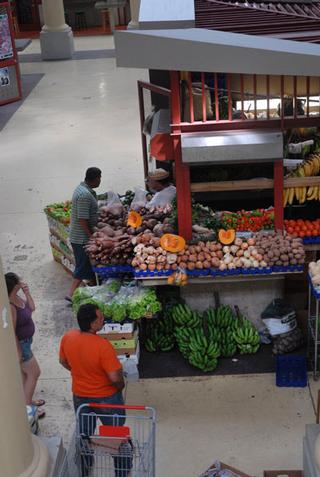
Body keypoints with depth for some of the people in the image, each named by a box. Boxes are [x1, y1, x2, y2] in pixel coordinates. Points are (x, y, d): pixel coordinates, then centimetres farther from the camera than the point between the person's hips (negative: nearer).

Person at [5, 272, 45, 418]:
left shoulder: (17, 297, -5)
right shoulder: (10, 306, -32)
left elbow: (32, 308, 9)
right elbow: (11, 332, -27)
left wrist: (27, 292, -6)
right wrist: (18, 351, -20)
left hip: (26, 340, 9)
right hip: (19, 344, -9)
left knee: (25, 372, 23)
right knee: (34, 373, 4)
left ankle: (27, 401, 41)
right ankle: (27, 407, 16)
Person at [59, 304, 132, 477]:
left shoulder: (67, 337, -16)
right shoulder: (102, 346, -34)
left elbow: (63, 361, 3)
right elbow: (115, 378, -29)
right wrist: (121, 386, -8)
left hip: (80, 395, 5)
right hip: (106, 397, -5)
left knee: (84, 433, 27)